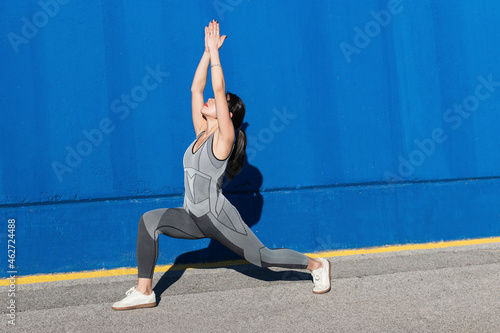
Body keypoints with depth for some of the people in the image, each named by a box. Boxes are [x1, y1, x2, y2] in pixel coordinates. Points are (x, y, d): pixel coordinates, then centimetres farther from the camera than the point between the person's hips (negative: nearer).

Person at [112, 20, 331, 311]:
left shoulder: (224, 137, -13)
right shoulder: (202, 134, 6)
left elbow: (219, 89, -21)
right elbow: (196, 88, 7)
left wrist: (214, 50, -17)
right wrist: (207, 51, 6)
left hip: (218, 216, -7)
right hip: (194, 218, 7)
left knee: (263, 257, 2)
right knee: (150, 220, -14)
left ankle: (316, 264, 26)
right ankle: (144, 292, -13)